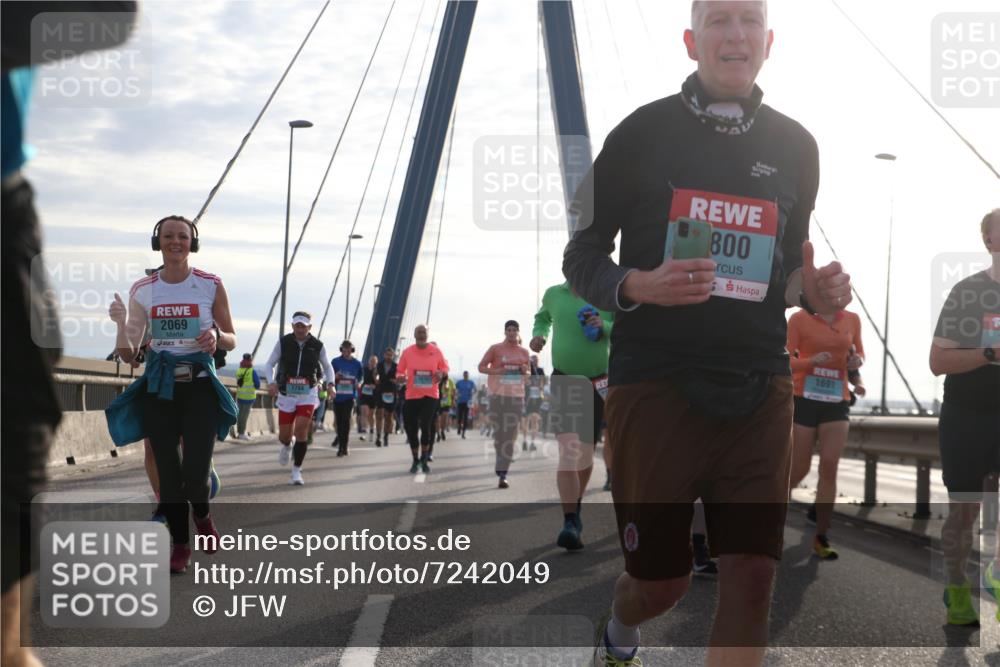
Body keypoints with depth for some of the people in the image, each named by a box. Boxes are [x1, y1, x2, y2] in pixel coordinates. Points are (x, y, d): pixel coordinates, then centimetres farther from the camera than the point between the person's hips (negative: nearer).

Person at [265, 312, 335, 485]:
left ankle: (296, 471, -4)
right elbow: (270, 364, 5)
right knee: (285, 434, 4)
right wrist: (271, 382, -12)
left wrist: (330, 383, -4)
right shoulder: (283, 342, -2)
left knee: (301, 430, -16)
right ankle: (286, 445, 45)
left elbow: (327, 366, 14)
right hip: (286, 393, 1)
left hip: (308, 394, -1)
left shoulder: (318, 345, -1)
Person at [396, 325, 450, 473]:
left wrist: (441, 373, -11)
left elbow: (444, 366, 11)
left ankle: (424, 460, 1)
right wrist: (400, 378, -15)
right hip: (412, 395, 2)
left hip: (430, 395, -2)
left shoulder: (436, 351, -1)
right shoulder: (407, 352, 0)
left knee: (426, 426, -15)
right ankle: (415, 461, 21)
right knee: (411, 429, 4)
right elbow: (400, 371, 7)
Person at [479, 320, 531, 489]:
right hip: (497, 395, -2)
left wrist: (525, 371, -3)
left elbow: (529, 373, 21)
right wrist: (496, 371, -14)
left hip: (517, 396, 2)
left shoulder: (524, 352, 10)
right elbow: (481, 367, 3)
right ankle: (502, 468, 20)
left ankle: (503, 474, -3)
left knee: (510, 436, -3)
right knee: (499, 432, 2)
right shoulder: (495, 348, 0)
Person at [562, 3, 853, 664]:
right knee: (662, 579, 6)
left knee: (753, 576, -3)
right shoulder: (643, 132, 0)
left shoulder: (795, 146, 10)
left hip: (758, 389, 3)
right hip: (655, 382, -3)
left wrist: (812, 290, -3)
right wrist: (640, 286, -18)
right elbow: (581, 258, 3)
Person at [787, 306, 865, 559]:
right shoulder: (799, 319, -4)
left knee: (830, 465, -8)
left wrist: (857, 360, -3)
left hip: (837, 403, 3)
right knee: (799, 469, 0)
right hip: (805, 399, -3)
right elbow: (786, 361, -4)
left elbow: (859, 352, 21)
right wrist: (811, 361, -23)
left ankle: (821, 538, -1)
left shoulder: (852, 319, 7)